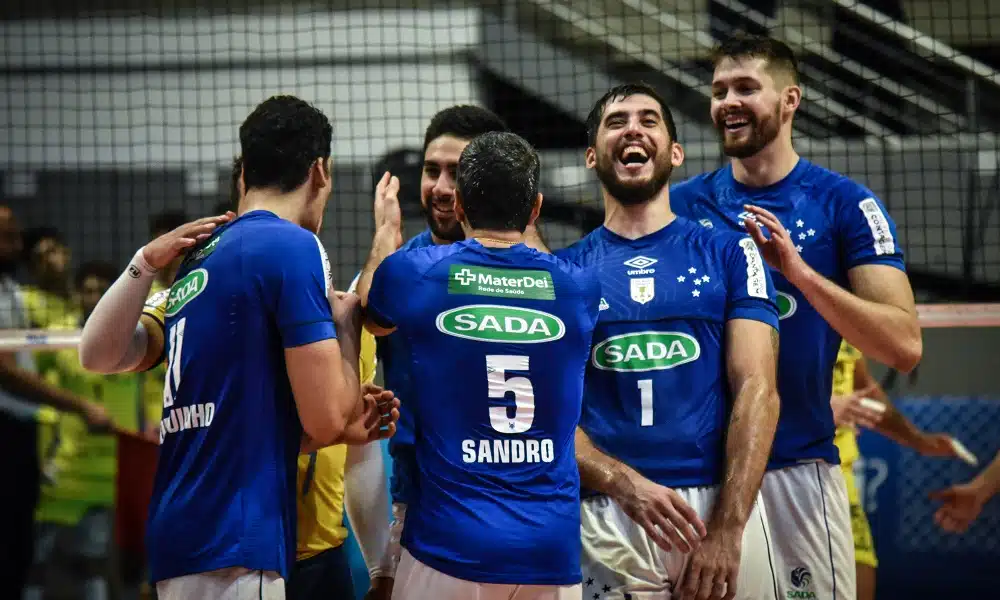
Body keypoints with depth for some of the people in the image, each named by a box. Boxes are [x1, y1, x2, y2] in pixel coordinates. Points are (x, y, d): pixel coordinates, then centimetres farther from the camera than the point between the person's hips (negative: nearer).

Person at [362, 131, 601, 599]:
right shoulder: (579, 287, 2)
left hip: (451, 542, -2)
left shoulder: (414, 272, -3)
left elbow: (371, 316, 21)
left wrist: (386, 231, 37)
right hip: (552, 545, 2)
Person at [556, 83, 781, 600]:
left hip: (720, 504, 0)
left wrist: (727, 526, -12)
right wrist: (627, 484, -15)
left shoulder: (730, 255, 8)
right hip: (604, 515, 0)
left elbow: (756, 391, -1)